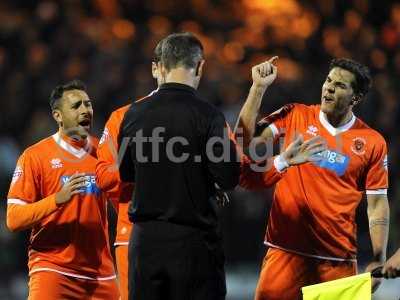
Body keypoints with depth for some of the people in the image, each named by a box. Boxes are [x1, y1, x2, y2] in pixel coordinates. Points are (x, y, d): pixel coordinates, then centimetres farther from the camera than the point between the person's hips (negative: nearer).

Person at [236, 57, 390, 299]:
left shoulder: (373, 142, 2)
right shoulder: (296, 116, 5)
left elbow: (378, 205, 4)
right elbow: (246, 139, -3)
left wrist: (379, 260, -2)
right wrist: (259, 88, -7)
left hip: (339, 258, 0)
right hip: (286, 250, 0)